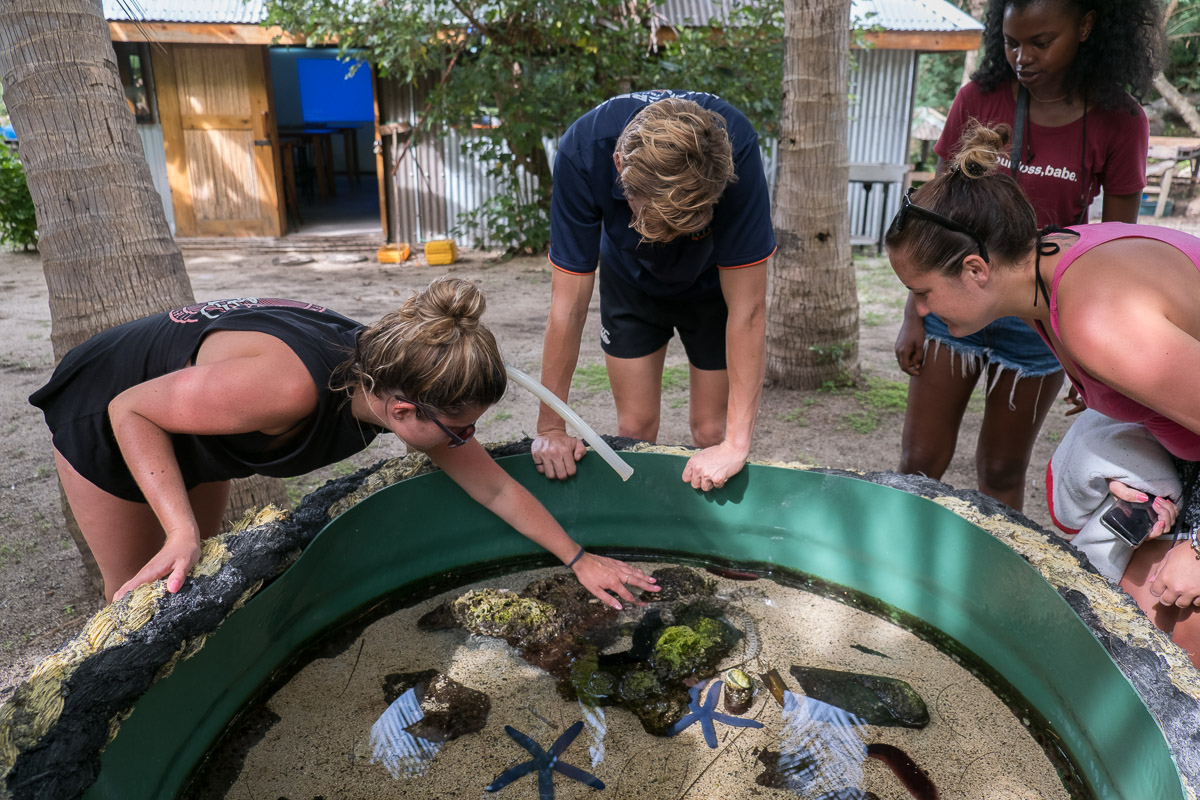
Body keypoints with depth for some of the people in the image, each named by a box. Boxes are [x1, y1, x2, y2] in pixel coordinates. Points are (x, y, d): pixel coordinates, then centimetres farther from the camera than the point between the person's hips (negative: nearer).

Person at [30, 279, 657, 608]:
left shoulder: (395, 377, -23)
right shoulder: (291, 385, -45)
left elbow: (495, 490, -12)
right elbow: (133, 409, -29)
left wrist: (579, 560, -8)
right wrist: (181, 533, -38)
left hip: (198, 440, 6)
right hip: (108, 418, -6)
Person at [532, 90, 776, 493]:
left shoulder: (736, 150, -39)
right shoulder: (582, 152, -36)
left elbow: (747, 309, -34)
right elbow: (568, 305, -29)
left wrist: (736, 444, -34)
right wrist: (550, 428, -23)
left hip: (712, 283, -1)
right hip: (631, 280, 1)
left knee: (710, 434, 0)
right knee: (634, 429, 1)